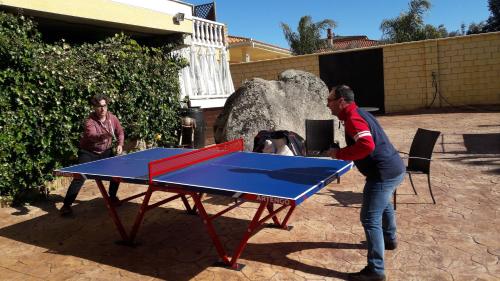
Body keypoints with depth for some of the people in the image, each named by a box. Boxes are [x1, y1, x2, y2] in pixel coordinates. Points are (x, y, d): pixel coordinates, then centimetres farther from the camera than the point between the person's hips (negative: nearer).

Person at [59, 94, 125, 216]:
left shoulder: (112, 118, -8)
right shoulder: (90, 121, -24)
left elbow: (120, 132, 6)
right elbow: (92, 136, -44)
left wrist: (119, 144, -10)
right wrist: (105, 136, -64)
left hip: (106, 152, 5)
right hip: (88, 153, -5)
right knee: (79, 177, -14)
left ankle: (112, 196, 22)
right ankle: (66, 205, -5)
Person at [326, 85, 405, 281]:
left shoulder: (353, 118, -19)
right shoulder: (358, 113, 13)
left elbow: (367, 145, -34)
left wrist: (339, 154, -23)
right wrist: (342, 152, 9)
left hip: (384, 174, -11)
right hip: (394, 168, 11)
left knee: (370, 219, -7)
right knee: (383, 204, 34)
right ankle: (389, 240, 56)